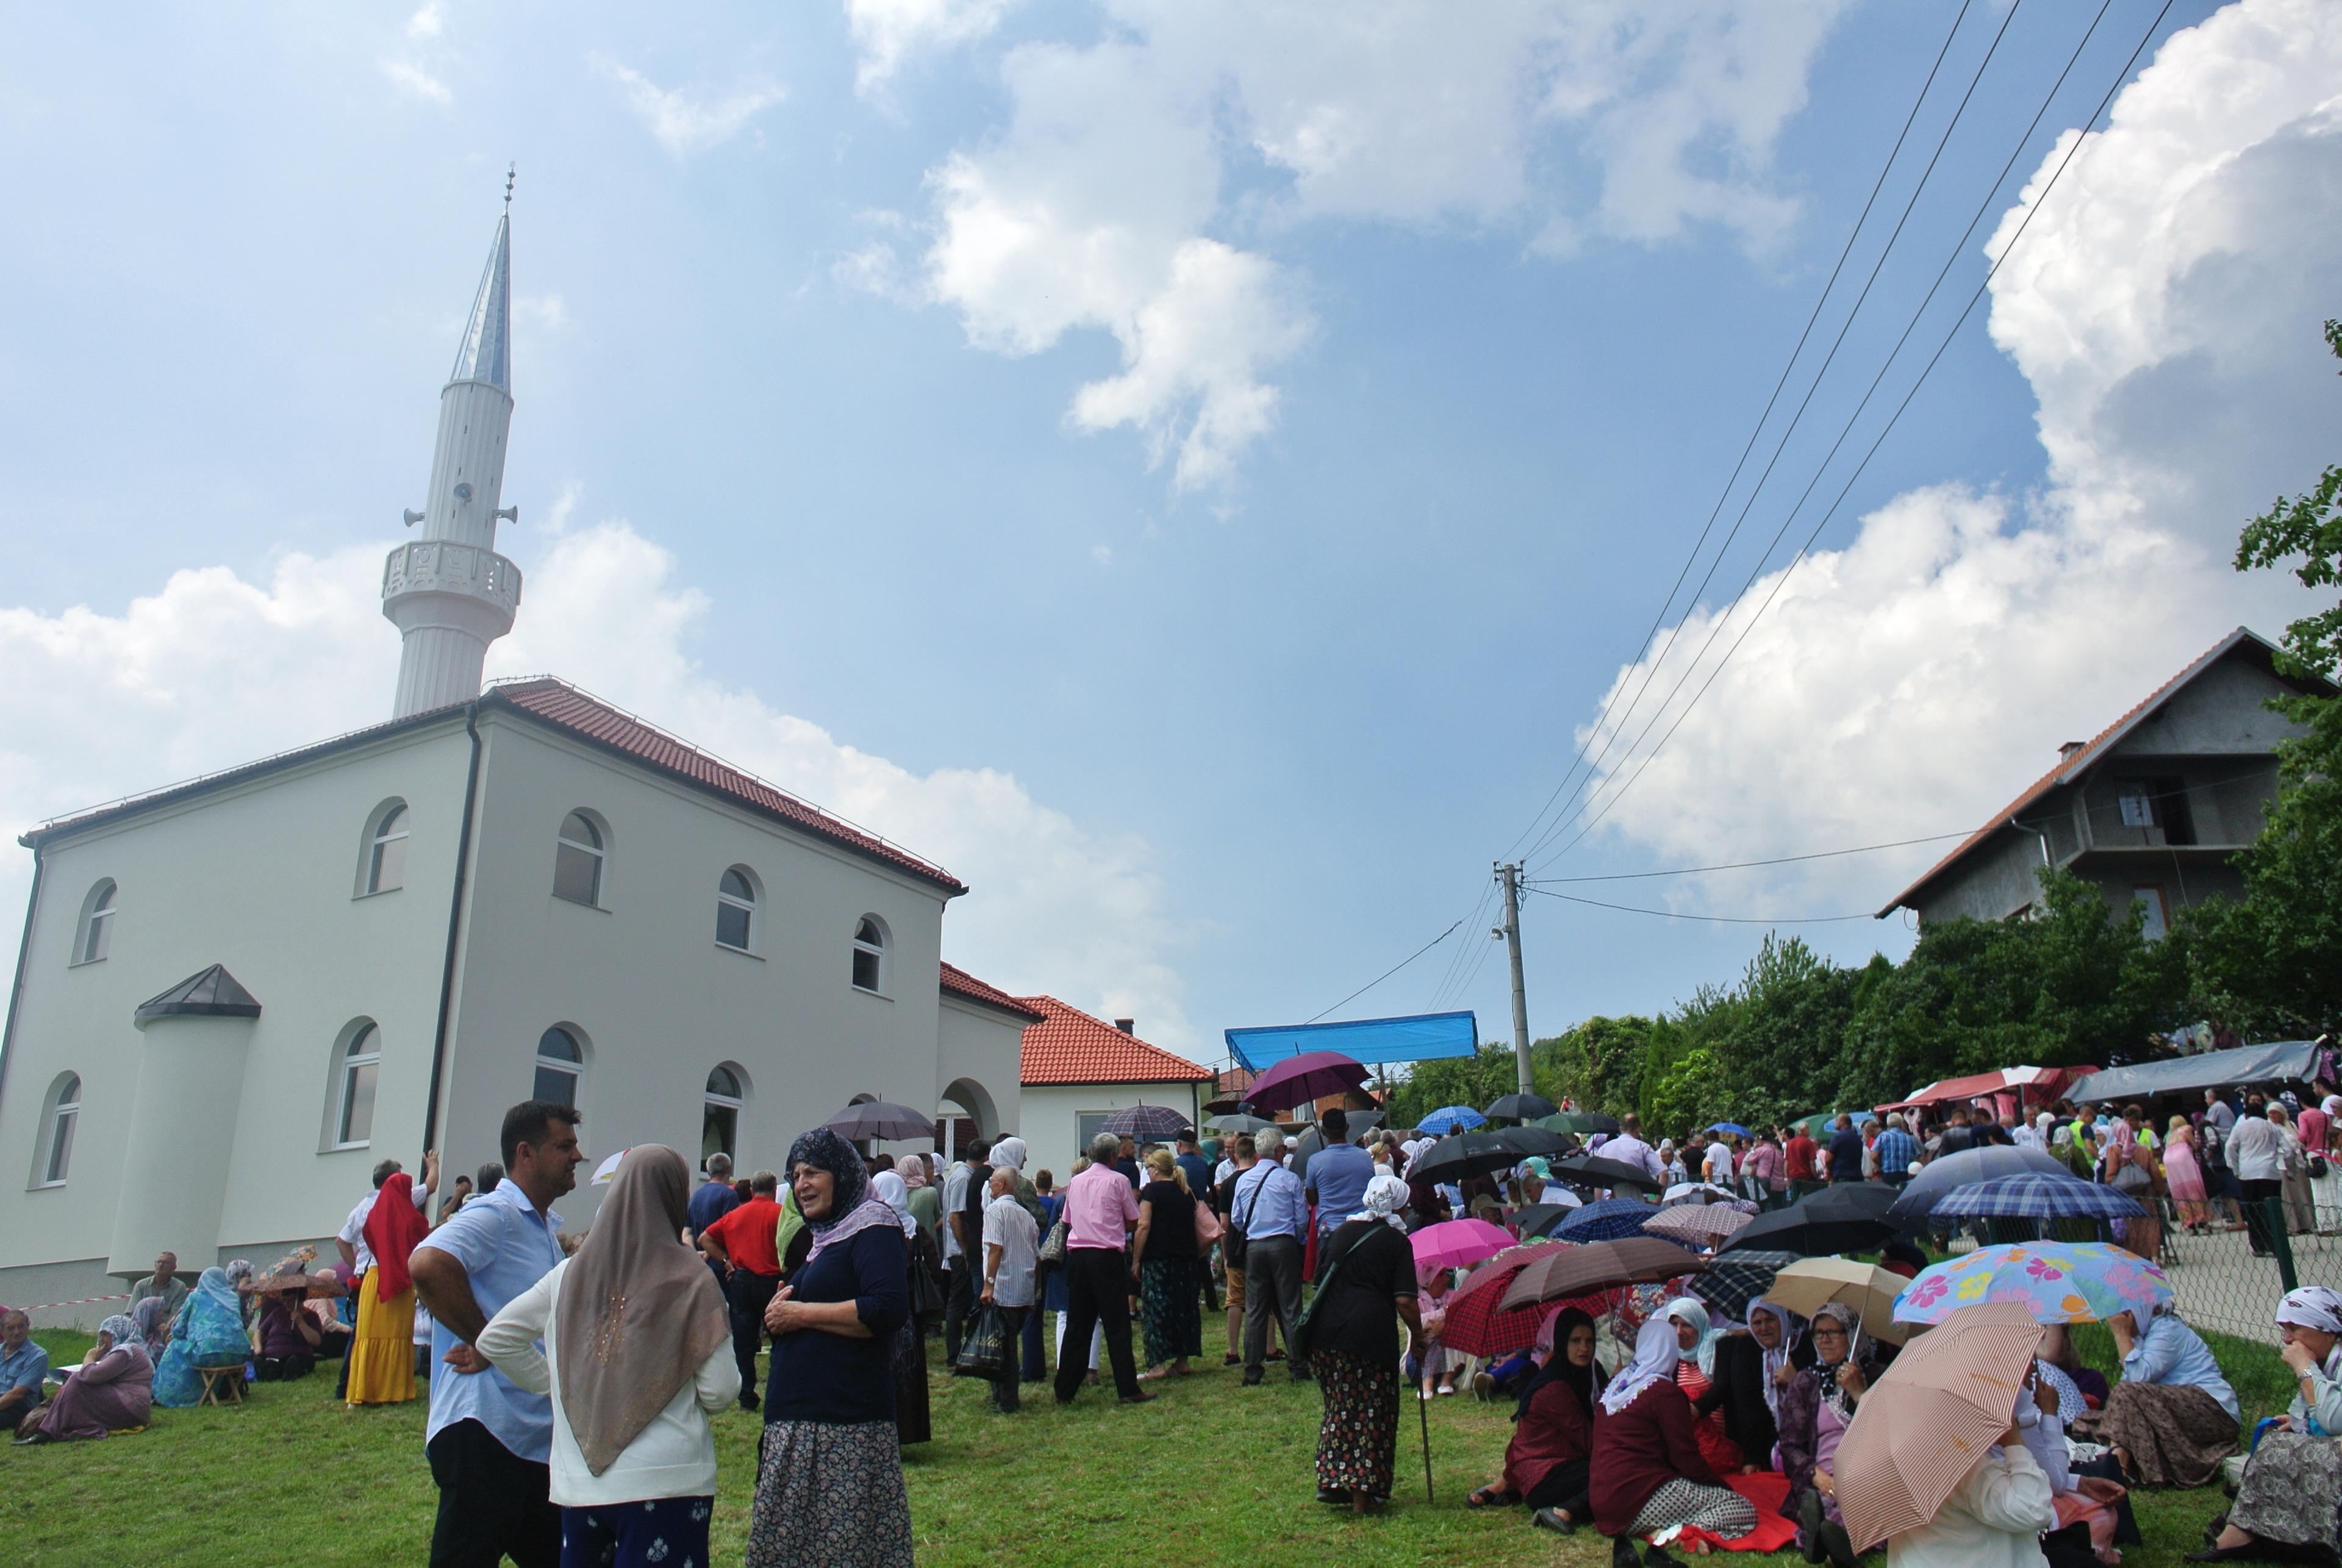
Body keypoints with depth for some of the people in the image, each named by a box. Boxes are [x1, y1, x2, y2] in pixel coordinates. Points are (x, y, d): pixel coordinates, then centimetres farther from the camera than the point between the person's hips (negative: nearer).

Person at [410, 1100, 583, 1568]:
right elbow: (428, 1265, -32)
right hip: (485, 1431, -10)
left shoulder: (548, 1229, 18)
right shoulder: (495, 1214, -13)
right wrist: (485, 1343, -22)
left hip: (538, 1437, 10)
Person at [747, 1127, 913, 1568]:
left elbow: (890, 1309, -22)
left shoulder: (872, 1226, -8)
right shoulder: (818, 1236, 19)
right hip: (795, 1418, 9)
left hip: (847, 1425, -9)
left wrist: (802, 1313, -14)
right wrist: (778, 1312, 5)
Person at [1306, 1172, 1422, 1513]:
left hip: (1325, 1330, 5)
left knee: (1338, 1407, 18)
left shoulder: (1341, 1231, 14)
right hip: (1371, 1329, -5)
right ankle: (1364, 1492, 5)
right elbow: (1404, 1300, -8)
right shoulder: (1396, 1241, 1)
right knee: (1372, 1412, 6)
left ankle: (1332, 1481, 16)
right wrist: (1419, 1334, 5)